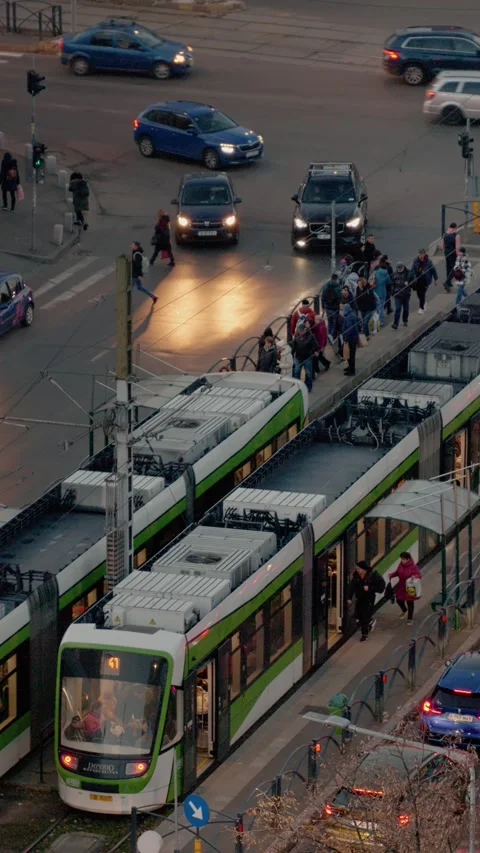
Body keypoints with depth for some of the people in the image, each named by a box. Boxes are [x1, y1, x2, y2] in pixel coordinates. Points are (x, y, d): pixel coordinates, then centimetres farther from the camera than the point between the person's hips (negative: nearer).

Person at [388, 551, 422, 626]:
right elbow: (397, 572, 7)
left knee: (410, 603, 9)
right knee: (399, 600, 14)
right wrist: (392, 575, -11)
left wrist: (415, 576, -38)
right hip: (401, 586, 5)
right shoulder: (401, 565, -8)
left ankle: (410, 618, 28)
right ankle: (404, 611, 49)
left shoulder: (413, 566, -23)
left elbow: (419, 575, -16)